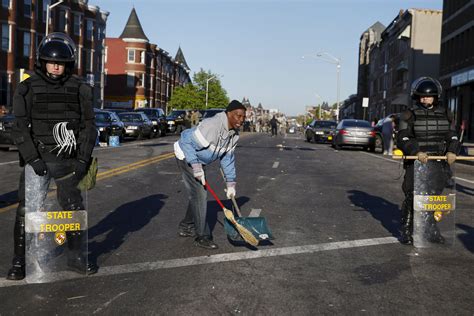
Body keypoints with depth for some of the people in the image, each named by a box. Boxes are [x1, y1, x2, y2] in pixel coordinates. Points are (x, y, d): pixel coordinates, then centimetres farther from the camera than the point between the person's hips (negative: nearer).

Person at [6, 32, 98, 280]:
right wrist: (32, 158, -14)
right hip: (37, 160, -1)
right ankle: (19, 261, 10)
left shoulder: (79, 90, 4)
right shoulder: (27, 89, 0)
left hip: (68, 161, 2)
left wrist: (83, 160, -3)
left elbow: (88, 126, 5)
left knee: (74, 208, 6)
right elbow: (20, 128, -4)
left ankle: (75, 256, 22)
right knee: (26, 210, -2)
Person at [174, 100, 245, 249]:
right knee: (199, 194, -12)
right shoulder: (211, 125, -33)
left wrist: (231, 183, 3)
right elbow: (187, 142, -29)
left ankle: (186, 227, 34)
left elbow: (227, 158, 4)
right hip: (186, 157, -9)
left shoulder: (234, 134, -6)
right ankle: (202, 236, -5)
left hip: (199, 161, 9)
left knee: (197, 194, 16)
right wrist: (196, 167, -29)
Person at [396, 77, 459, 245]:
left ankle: (430, 228, 23)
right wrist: (417, 152, -25)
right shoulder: (410, 115, -1)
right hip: (416, 162, -3)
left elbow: (452, 136, 14)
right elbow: (403, 139, -9)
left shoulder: (444, 114, 12)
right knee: (411, 196, -5)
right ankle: (407, 231, 6)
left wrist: (451, 151, -7)